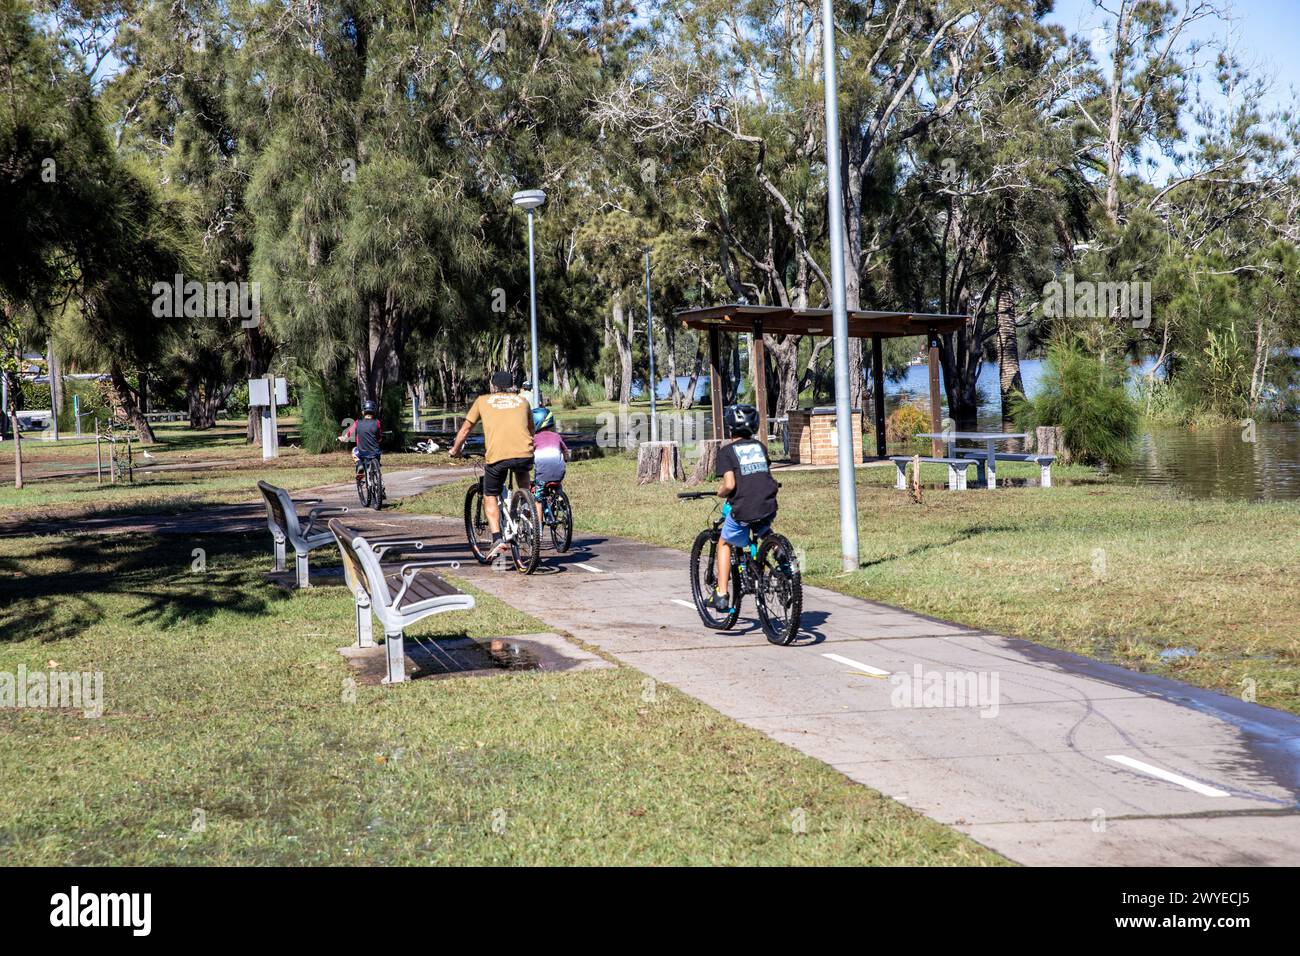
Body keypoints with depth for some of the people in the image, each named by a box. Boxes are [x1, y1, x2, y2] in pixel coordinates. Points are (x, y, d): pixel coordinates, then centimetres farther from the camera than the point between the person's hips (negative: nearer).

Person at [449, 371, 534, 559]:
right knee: (523, 475, 35)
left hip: (496, 455, -2)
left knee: (490, 497, 17)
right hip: (524, 453, 2)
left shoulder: (483, 401, 21)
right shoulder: (522, 400, 25)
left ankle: (497, 538, -1)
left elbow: (466, 429, 25)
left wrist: (455, 450, 41)